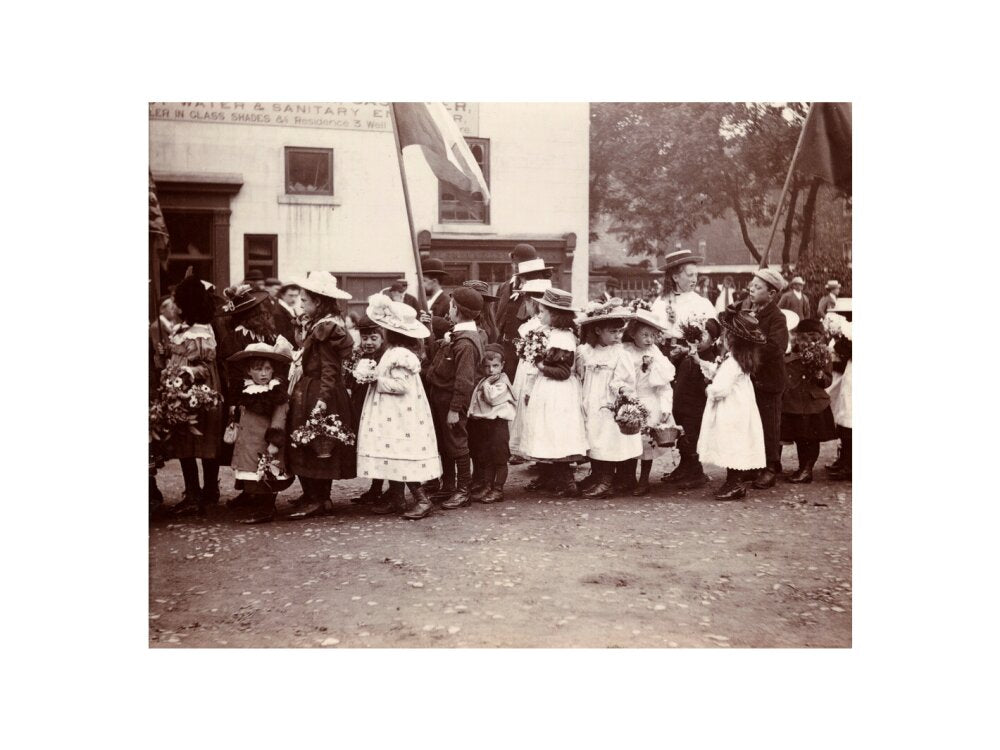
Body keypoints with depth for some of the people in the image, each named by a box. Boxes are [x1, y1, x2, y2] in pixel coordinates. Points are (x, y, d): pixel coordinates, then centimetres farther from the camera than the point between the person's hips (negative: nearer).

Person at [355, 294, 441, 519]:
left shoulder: (399, 355, -19)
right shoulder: (394, 351, 12)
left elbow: (400, 384, -25)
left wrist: (377, 380, -16)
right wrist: (376, 377, 9)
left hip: (400, 418, -10)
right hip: (393, 417, 10)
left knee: (400, 458, -7)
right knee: (394, 458, 14)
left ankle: (422, 500, -4)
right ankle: (395, 499, 22)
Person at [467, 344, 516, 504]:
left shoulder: (502, 382, -8)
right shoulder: (482, 382, 14)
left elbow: (493, 398, -22)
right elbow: (475, 401, 19)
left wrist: (486, 384, -14)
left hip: (497, 423, -8)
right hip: (480, 422, 8)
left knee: (499, 458, -1)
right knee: (483, 458, 13)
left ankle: (497, 489, 3)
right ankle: (485, 486, 22)